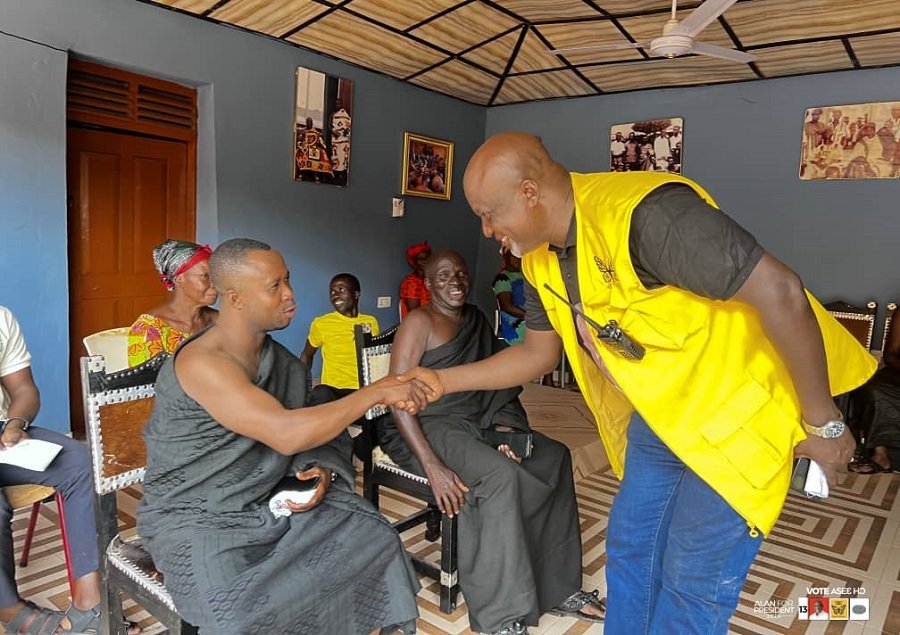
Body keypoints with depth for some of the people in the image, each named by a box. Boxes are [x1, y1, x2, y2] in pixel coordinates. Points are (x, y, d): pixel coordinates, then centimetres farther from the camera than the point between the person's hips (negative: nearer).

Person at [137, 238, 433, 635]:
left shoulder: (281, 359, 0)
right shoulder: (201, 362, -25)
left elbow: (305, 431, 10)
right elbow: (286, 435, -34)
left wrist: (321, 470, -13)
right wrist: (376, 392, -30)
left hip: (268, 501, 7)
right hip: (196, 517, -6)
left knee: (373, 539, -5)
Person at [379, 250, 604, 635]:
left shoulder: (477, 320, 15)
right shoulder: (419, 323, -8)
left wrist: (503, 426, -7)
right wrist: (432, 466, -26)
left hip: (478, 422, 7)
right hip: (429, 427, -7)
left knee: (554, 457, -9)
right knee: (500, 475, -30)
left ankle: (557, 589, -1)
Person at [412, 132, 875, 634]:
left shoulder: (644, 213, -31)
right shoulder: (541, 260, -3)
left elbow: (780, 291, -30)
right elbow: (537, 352, 9)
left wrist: (823, 423, -21)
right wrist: (442, 381, 3)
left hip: (736, 414, -7)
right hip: (656, 419, 8)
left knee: (692, 580, 4)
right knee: (629, 551, 16)